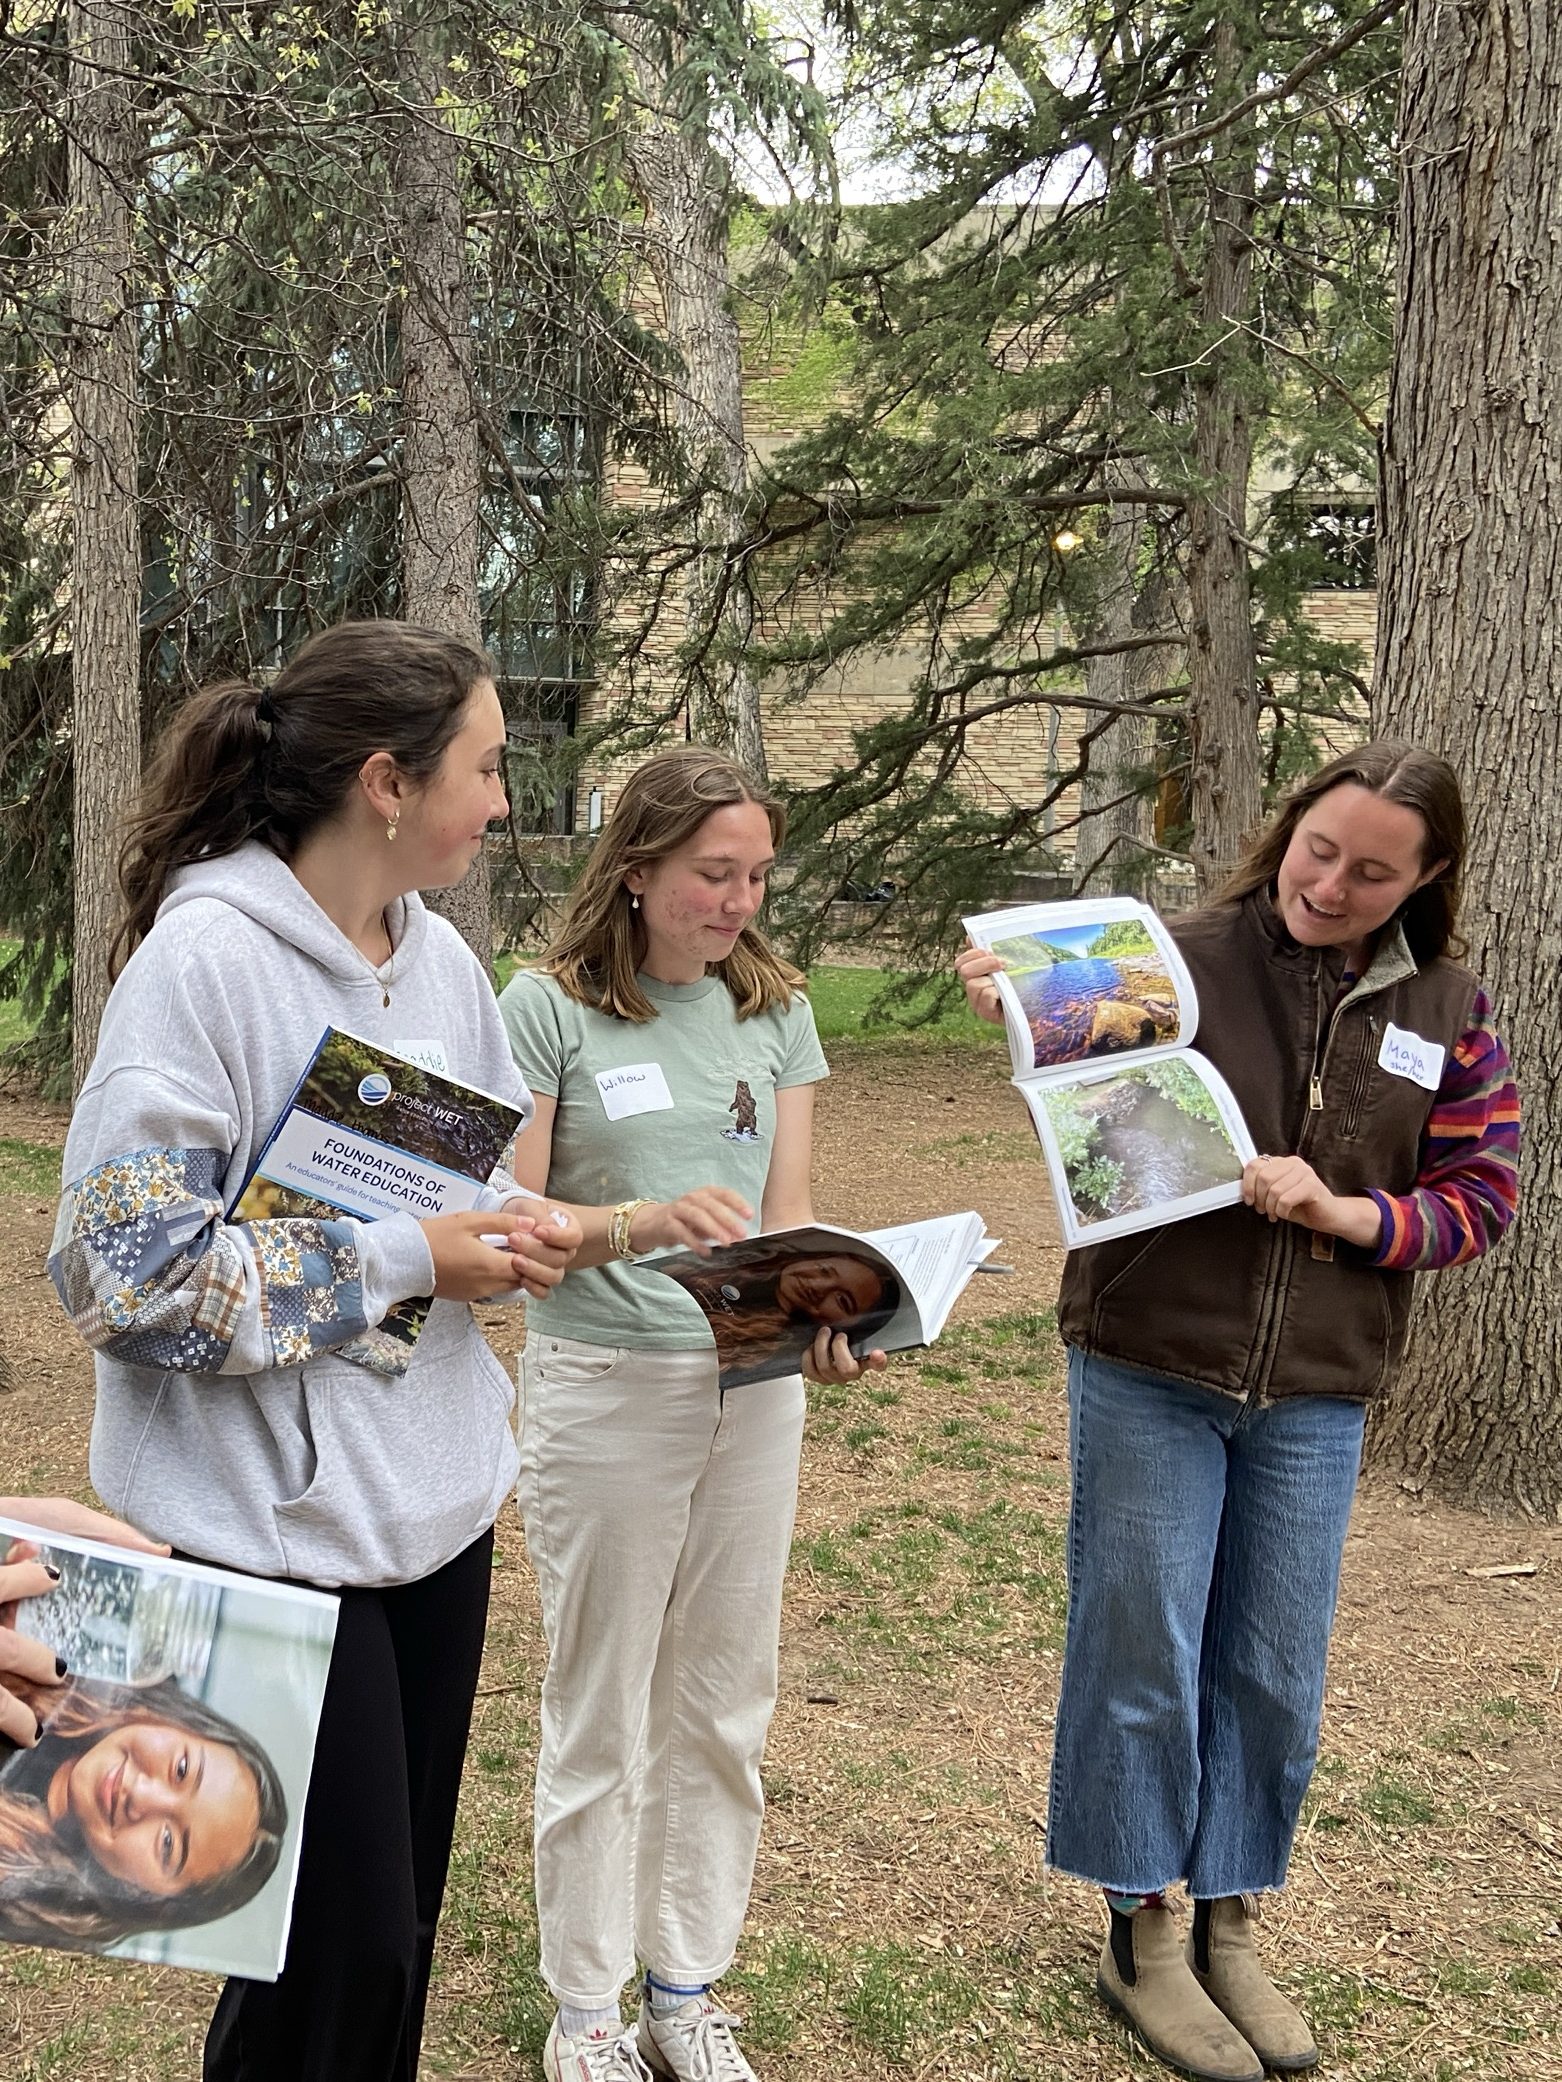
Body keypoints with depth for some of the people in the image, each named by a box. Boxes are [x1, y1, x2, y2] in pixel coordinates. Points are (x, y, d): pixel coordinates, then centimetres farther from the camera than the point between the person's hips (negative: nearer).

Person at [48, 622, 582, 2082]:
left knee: (400, 1918, 17)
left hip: (436, 1499, 7)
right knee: (342, 1941, 1)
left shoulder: (439, 956, 5)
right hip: (277, 1522, -7)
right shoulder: (202, 960, -17)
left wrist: (515, 1231, -4)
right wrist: (403, 1260, -18)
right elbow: (123, 1267, -20)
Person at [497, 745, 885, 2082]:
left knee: (723, 1708, 13)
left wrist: (825, 1320, -17)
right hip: (605, 1385, -4)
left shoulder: (776, 1010, 6)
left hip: (754, 1387, 4)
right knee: (601, 1716, 8)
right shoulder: (549, 1007, -7)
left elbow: (791, 1214, 2)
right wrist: (642, 1223, -28)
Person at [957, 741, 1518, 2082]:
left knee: (1274, 1675, 14)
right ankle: (1142, 1938, 27)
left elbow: (1481, 1193, 3)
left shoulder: (1444, 1010, 1)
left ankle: (1229, 1928, 35)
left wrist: (1344, 1213, -14)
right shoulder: (1190, 956, -10)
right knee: (1143, 1657, 7)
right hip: (1149, 1373, -3)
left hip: (1316, 1394, 3)